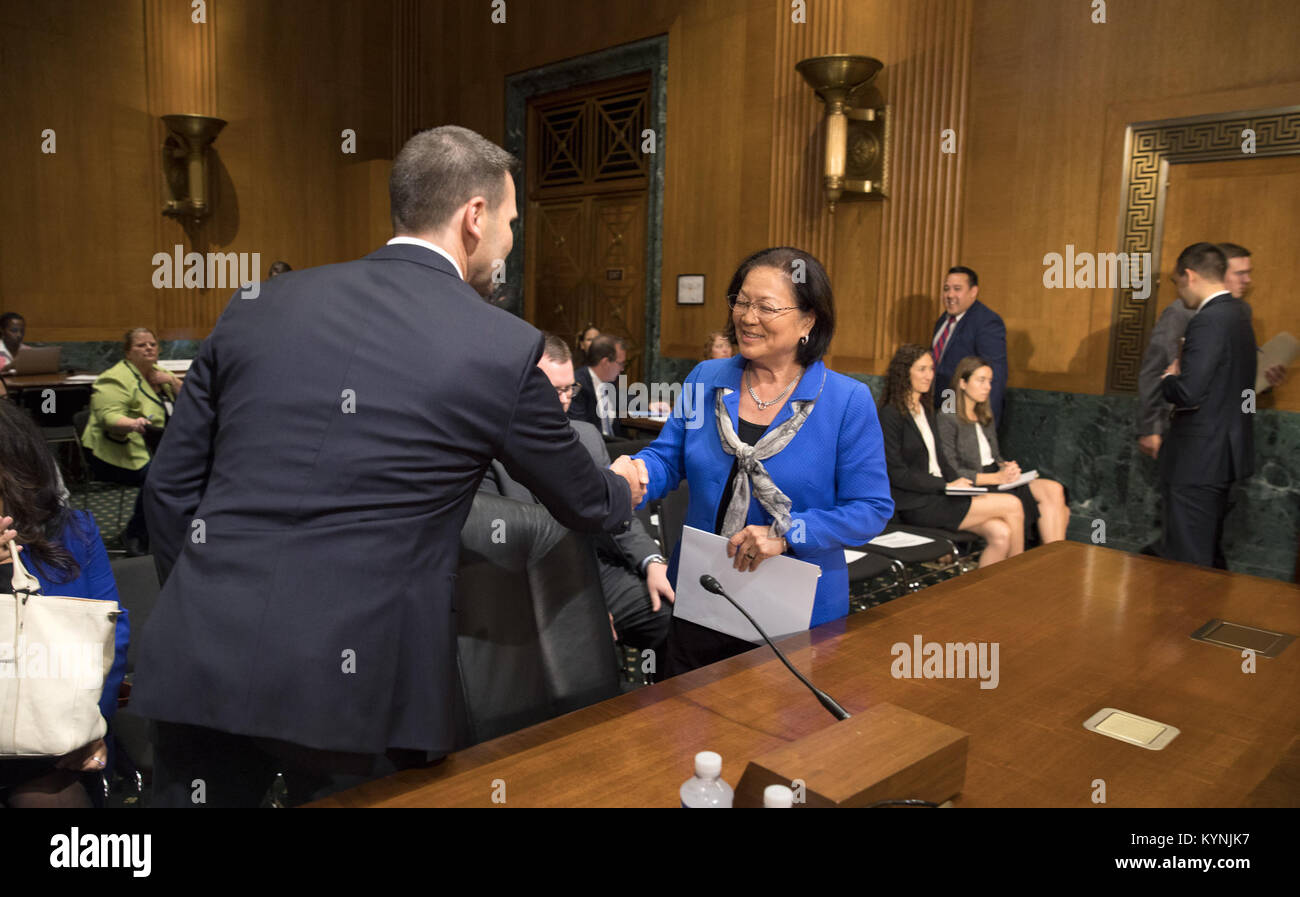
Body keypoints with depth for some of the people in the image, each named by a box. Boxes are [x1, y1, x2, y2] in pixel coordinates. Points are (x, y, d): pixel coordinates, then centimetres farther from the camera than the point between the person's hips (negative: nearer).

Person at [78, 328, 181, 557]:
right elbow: (108, 416, -19)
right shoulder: (116, 379, -7)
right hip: (119, 454, -7)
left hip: (155, 449, 7)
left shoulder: (160, 374, 16)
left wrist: (172, 382, -3)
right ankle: (135, 536, -14)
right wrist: (133, 424, -40)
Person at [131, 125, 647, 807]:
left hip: (199, 664, 4)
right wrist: (623, 489, 32)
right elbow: (582, 503, 9)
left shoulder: (259, 308, 4)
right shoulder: (505, 349, -6)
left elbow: (170, 484, 9)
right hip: (352, 683, -3)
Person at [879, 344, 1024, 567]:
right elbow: (898, 474, -15)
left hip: (938, 495, 8)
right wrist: (947, 486, -14)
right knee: (1013, 505, -13)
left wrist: (960, 483, 0)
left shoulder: (926, 410, 17)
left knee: (1001, 533, -15)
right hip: (917, 504, -8)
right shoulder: (891, 415, -10)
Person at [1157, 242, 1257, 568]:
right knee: (1208, 557, 22)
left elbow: (1189, 393, -26)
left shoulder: (1209, 320, -19)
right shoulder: (1238, 313, 12)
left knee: (1186, 563, -3)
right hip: (1224, 452, 10)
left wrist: (1169, 379, -6)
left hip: (1199, 457, -10)